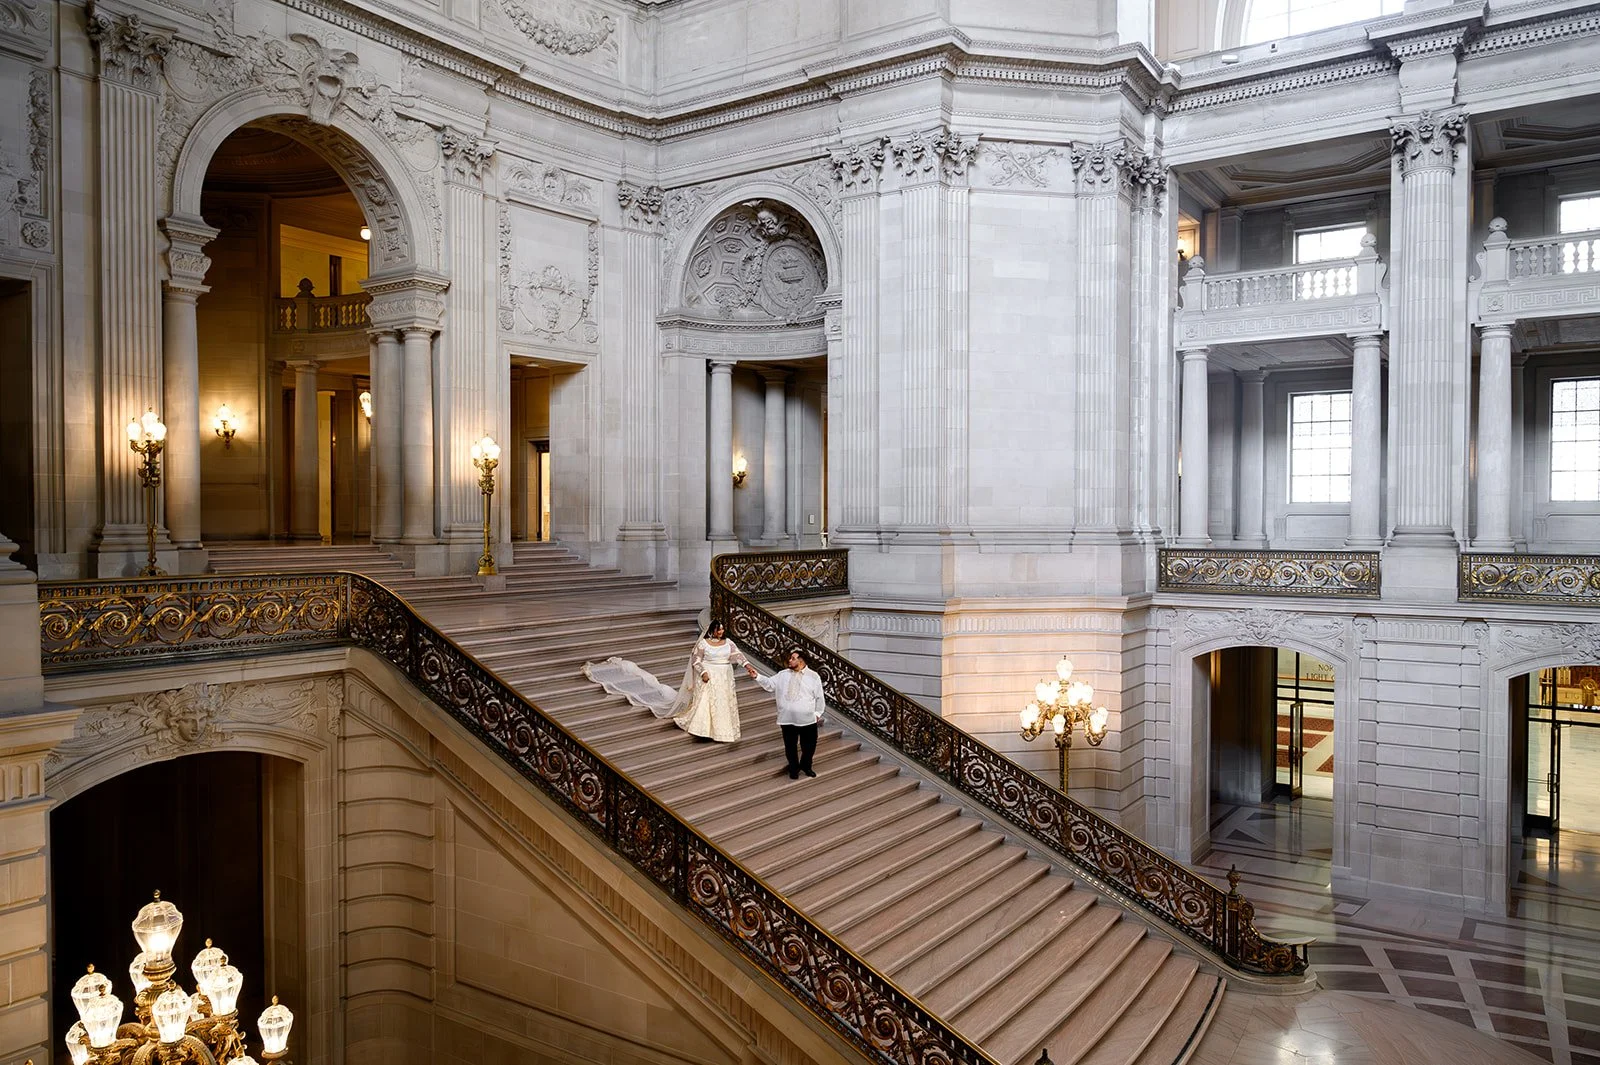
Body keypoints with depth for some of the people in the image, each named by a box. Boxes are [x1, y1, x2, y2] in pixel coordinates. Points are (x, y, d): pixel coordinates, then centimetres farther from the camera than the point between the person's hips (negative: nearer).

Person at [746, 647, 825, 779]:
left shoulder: (813, 676, -1)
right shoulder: (783, 675, 8)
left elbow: (819, 697, 2)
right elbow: (769, 684, 7)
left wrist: (818, 713, -1)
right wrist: (757, 676, -6)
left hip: (808, 720, -2)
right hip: (787, 719, 2)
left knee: (809, 745, 9)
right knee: (790, 746, 10)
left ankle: (806, 766, 33)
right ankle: (794, 768, 28)